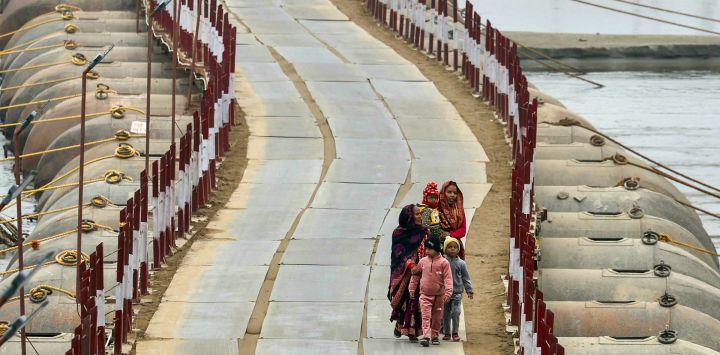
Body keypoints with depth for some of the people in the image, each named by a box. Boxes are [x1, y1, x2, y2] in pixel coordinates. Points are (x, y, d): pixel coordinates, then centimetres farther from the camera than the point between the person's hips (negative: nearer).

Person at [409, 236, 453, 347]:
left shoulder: (443, 262, -8)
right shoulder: (422, 261, 2)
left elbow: (448, 278, -11)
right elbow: (416, 276, 13)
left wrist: (448, 292, -20)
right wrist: (412, 289, 16)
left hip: (439, 295, -1)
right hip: (425, 295, 1)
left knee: (437, 317, 10)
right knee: (426, 316, -10)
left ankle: (435, 336, 23)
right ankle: (425, 337, -17)